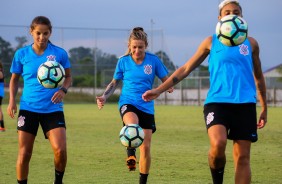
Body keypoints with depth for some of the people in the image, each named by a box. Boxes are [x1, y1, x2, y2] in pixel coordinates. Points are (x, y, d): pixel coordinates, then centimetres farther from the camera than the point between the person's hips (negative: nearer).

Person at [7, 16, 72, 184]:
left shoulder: (60, 53, -1)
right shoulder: (22, 54, 2)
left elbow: (68, 77, 11)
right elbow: (15, 79, 14)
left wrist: (63, 90, -9)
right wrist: (12, 100, 1)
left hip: (53, 109, -1)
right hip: (28, 108, 1)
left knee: (60, 149, -15)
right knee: (24, 153, -1)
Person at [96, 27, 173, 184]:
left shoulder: (153, 60, -3)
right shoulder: (123, 61, 0)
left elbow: (166, 80, 4)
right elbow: (115, 82, 14)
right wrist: (104, 96, -1)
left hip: (146, 107, 1)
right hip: (127, 103, -1)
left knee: (146, 147, 2)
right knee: (132, 124, -40)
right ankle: (131, 155, -24)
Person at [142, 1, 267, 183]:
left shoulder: (251, 43, 12)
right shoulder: (211, 42, 9)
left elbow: (258, 77, 23)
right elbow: (185, 69, 11)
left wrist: (264, 109, 22)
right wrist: (159, 90, 6)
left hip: (245, 105, 2)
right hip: (217, 102, -2)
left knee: (242, 157, -3)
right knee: (218, 143, -27)